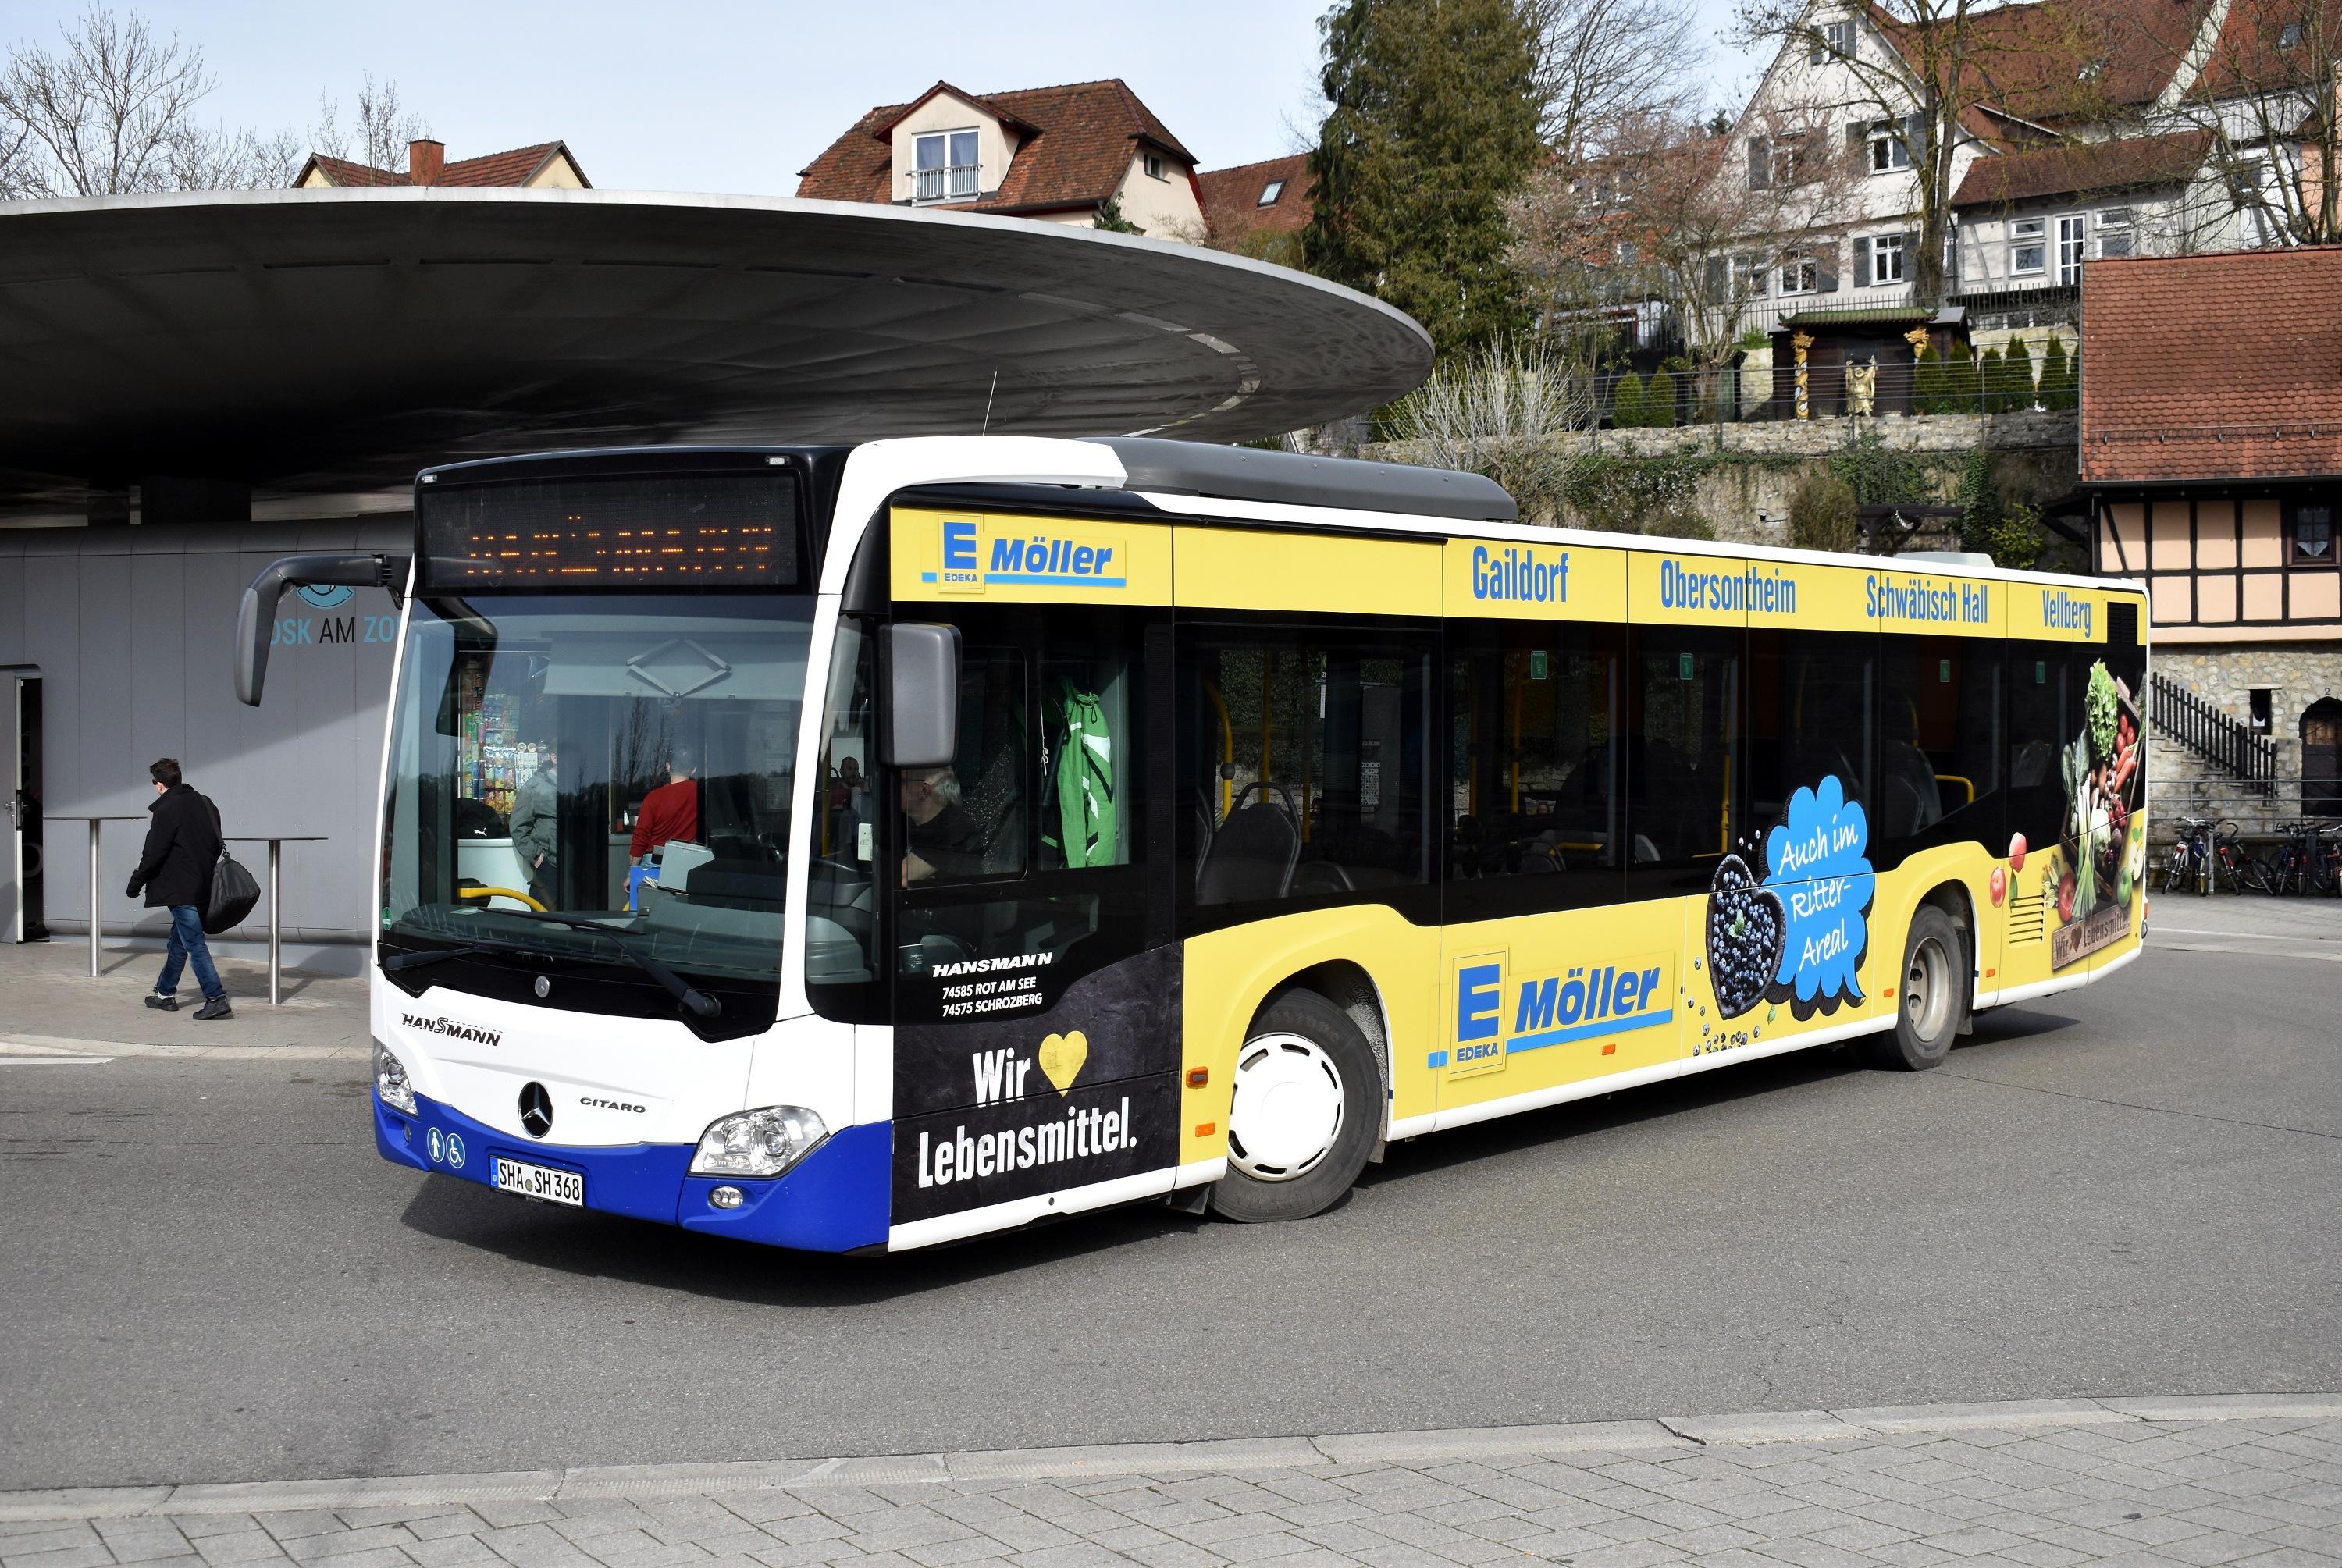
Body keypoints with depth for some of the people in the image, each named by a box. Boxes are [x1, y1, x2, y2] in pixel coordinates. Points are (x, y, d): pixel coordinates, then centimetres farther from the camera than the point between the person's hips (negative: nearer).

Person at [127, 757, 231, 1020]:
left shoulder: (167, 810, -14)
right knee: (178, 942, 21)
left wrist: (136, 883, -1)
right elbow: (217, 845, 15)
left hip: (180, 890, -8)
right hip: (203, 887, 8)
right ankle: (165, 994, 32)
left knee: (195, 945, -9)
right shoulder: (205, 804, 9)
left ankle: (216, 998, -15)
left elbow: (154, 853, -13)